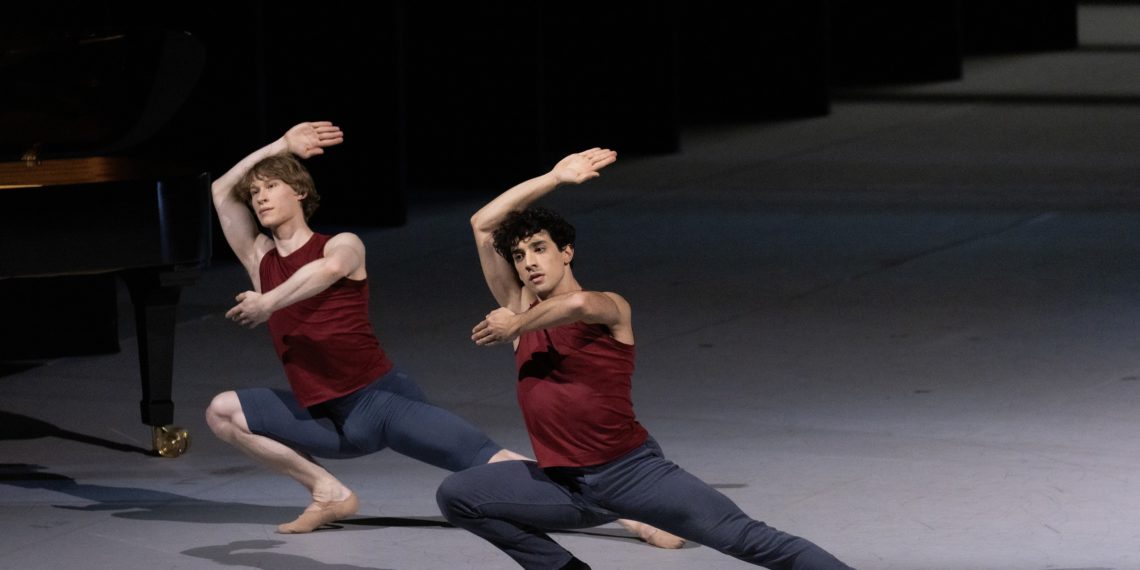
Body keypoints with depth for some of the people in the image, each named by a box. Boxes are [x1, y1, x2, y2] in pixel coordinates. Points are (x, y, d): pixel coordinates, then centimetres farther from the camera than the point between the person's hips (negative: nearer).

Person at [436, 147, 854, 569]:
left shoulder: (610, 308, -3)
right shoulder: (521, 309, 10)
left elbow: (577, 305, -31)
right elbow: (483, 224, 8)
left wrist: (515, 327, -15)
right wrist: (554, 178, 8)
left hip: (631, 470, -5)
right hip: (564, 485, 5)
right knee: (455, 496, -6)